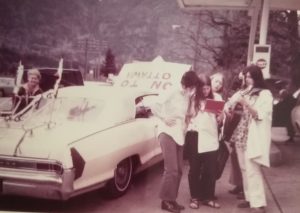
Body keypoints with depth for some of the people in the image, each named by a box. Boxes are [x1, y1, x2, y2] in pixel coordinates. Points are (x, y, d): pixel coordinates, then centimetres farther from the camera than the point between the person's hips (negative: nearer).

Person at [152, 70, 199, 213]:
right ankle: (166, 200, 0)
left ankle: (172, 199, 17)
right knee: (171, 169, -10)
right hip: (168, 133, -7)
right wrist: (164, 118, -15)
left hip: (180, 135, 7)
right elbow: (155, 108, -9)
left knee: (178, 170, 7)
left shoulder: (189, 99, 11)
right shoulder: (173, 94, -7)